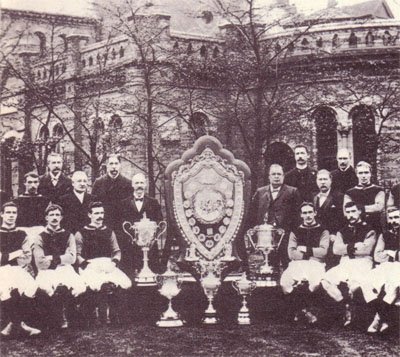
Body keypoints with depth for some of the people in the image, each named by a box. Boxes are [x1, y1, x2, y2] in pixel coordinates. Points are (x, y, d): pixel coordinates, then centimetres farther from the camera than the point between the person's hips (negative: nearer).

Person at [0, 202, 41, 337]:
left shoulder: (22, 235, 18)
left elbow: (27, 258, 7)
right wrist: (14, 254, -5)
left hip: (19, 270, 2)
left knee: (31, 286, -30)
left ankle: (12, 322, -19)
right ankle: (20, 323, -20)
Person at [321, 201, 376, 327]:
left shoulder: (369, 230, 11)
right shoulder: (342, 232, 22)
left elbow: (367, 249, -7)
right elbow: (336, 249, 4)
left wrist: (347, 247, -1)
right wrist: (356, 246, -5)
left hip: (363, 263, -4)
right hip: (345, 263, 4)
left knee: (357, 280, -38)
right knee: (326, 280, -23)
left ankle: (345, 298, -12)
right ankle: (347, 303, -16)